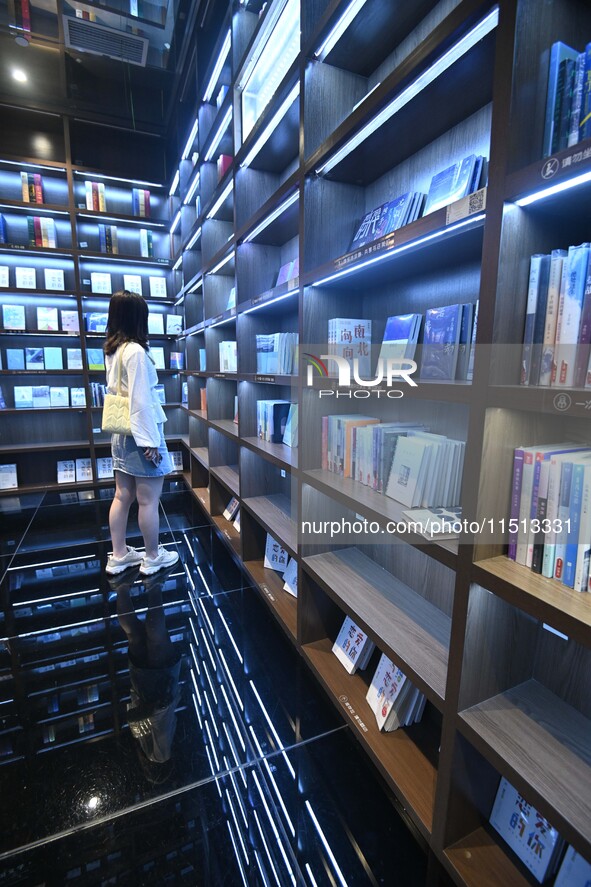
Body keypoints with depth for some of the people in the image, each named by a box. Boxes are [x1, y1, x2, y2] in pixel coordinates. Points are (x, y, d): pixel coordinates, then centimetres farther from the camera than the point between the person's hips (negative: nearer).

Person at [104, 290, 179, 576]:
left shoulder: (111, 350, 9)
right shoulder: (136, 351, -17)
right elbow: (140, 400, -20)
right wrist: (150, 441, -16)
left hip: (122, 434, 9)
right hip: (140, 433, -8)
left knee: (123, 496, 15)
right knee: (148, 501, 4)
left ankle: (119, 555, 27)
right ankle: (152, 557, 19)